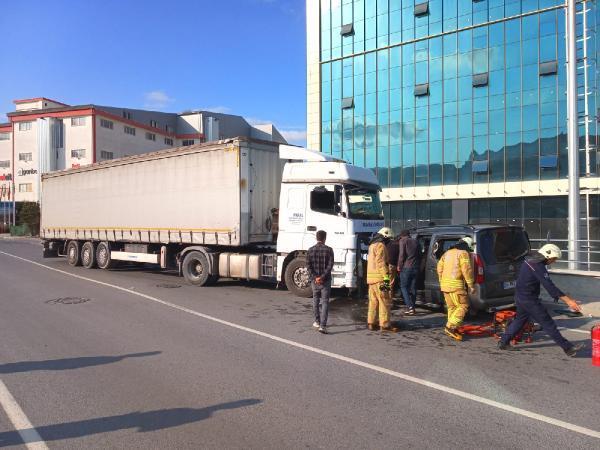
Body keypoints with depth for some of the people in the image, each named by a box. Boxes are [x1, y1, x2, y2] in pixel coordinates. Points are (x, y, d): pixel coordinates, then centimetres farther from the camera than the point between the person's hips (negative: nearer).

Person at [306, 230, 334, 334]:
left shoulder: (311, 250, 1)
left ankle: (317, 322, 28)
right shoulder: (329, 250, -6)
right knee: (325, 302, -1)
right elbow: (330, 265, -13)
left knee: (316, 300, 18)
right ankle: (323, 325, -10)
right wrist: (322, 277, -14)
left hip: (314, 280, 2)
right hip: (325, 281, -2)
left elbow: (309, 266, -5)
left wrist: (315, 277, -9)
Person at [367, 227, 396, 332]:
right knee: (384, 302, -4)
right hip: (379, 278, -9)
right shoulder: (380, 246, -10)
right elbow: (381, 263, -19)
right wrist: (386, 277, -21)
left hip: (371, 278, 9)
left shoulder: (372, 245, 21)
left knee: (373, 301, 13)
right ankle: (384, 325, -2)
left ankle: (370, 323, 16)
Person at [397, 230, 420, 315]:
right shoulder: (415, 241, 15)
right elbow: (418, 254, 16)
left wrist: (399, 266, -2)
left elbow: (401, 254, -10)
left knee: (404, 287, 1)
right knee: (413, 288, 10)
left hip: (406, 267, -5)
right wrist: (417, 264, 18)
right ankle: (412, 307, 13)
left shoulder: (402, 241, -2)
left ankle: (410, 306, -12)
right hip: (415, 267, 5)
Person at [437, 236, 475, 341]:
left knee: (451, 307, 15)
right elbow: (466, 270, -13)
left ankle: (453, 329, 17)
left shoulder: (447, 253, 18)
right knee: (463, 306, -3)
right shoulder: (463, 253, -5)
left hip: (445, 284, 8)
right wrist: (471, 285, -8)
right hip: (456, 285, -8)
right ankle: (450, 327, -11)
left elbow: (439, 268, 19)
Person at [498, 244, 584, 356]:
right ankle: (568, 348, 5)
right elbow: (549, 286, -29)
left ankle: (503, 342, 24)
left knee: (520, 319, 21)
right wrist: (568, 300, -30)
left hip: (520, 296, 9)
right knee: (548, 323, -2)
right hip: (529, 299, -9)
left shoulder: (530, 258, 7)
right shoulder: (538, 267, -23)